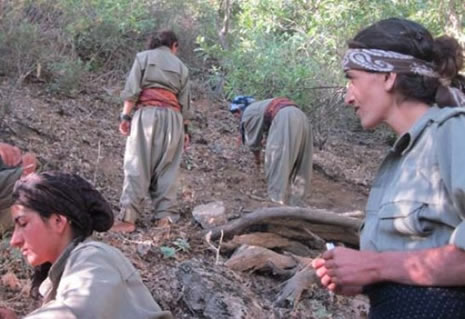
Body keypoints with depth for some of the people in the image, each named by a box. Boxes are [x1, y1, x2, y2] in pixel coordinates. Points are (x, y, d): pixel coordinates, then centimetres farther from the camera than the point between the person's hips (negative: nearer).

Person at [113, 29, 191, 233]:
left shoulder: (143, 57, 12)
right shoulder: (181, 66, 20)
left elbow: (132, 89, 0)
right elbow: (185, 102, 16)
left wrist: (125, 116, -1)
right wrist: (185, 128, 20)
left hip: (147, 112, -3)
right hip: (173, 117, 3)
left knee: (137, 166, -7)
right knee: (167, 168, 6)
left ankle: (128, 218, -14)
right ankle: (166, 214, -1)